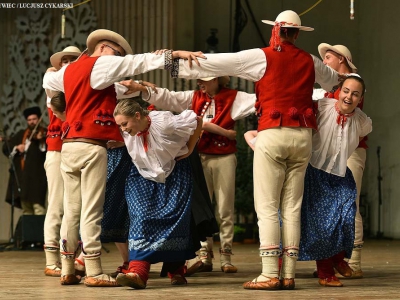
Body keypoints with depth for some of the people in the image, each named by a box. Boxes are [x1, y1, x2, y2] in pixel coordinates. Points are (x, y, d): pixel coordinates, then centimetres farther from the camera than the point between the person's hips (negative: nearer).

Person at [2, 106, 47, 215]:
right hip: (21, 175, 6)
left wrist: (41, 141, -29)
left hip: (36, 175, -6)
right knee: (26, 210, 7)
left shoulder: (45, 134, 3)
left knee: (38, 207, -16)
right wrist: (16, 148, -3)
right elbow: (6, 148, 15)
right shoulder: (21, 134, 20)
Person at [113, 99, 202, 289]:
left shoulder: (164, 122, -26)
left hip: (174, 174, -2)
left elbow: (196, 121, -14)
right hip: (144, 177, 2)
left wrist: (189, 149, -7)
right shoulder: (125, 134, -13)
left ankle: (176, 271, 9)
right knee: (141, 217, -16)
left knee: (175, 217, -6)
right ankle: (138, 273, -27)